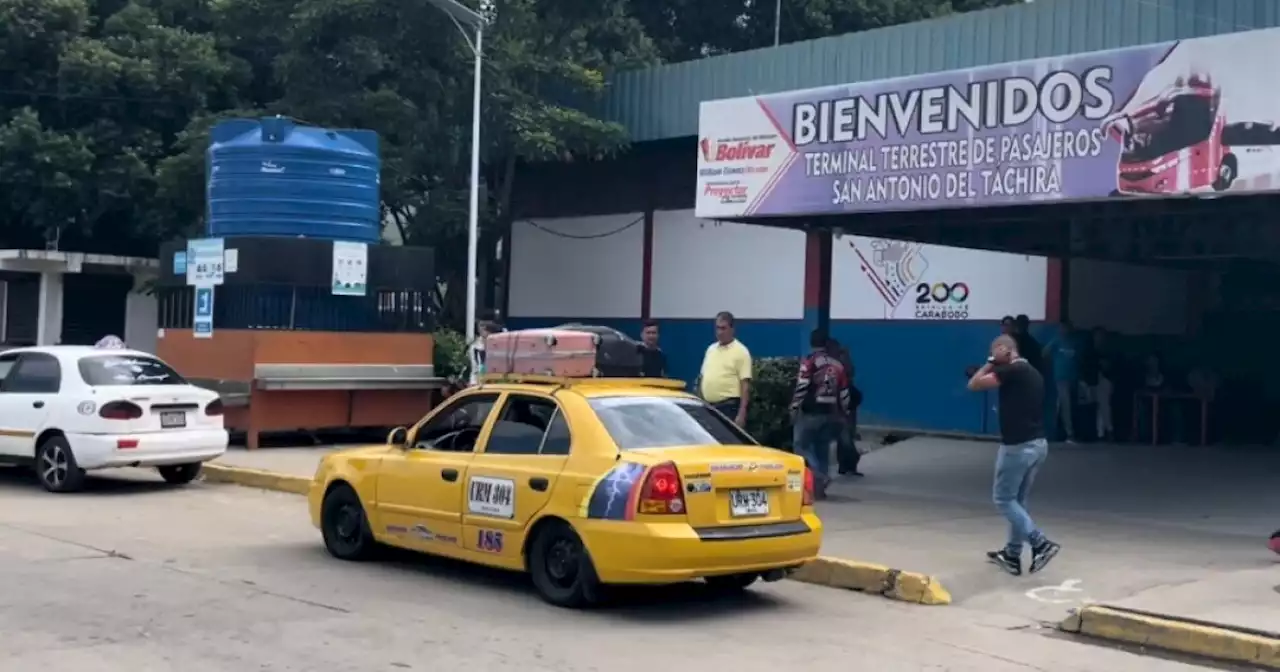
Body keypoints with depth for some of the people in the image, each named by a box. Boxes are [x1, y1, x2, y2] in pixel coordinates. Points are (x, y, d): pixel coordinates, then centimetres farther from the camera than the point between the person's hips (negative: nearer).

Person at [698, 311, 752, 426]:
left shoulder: (740, 351, -6)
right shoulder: (711, 349, 15)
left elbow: (745, 384, -11)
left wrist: (742, 413, -18)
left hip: (729, 407, -7)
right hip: (708, 407, 7)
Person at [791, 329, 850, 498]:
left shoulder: (808, 362, -8)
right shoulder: (838, 364, 10)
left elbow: (801, 387, -15)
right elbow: (844, 393, 12)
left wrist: (794, 409, -8)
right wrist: (844, 414, 20)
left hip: (811, 412, -6)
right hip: (831, 413, 6)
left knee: (802, 445, 4)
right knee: (822, 448, 12)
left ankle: (819, 476, -14)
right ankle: (819, 487, 11)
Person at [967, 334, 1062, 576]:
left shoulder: (1012, 371, -15)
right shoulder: (1032, 373, 13)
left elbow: (974, 384, -13)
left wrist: (989, 364, 1)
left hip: (1018, 446, -9)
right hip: (1038, 443, 9)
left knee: (1003, 498, 3)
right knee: (1018, 499, 16)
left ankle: (1041, 543, -7)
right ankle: (1012, 555, 21)